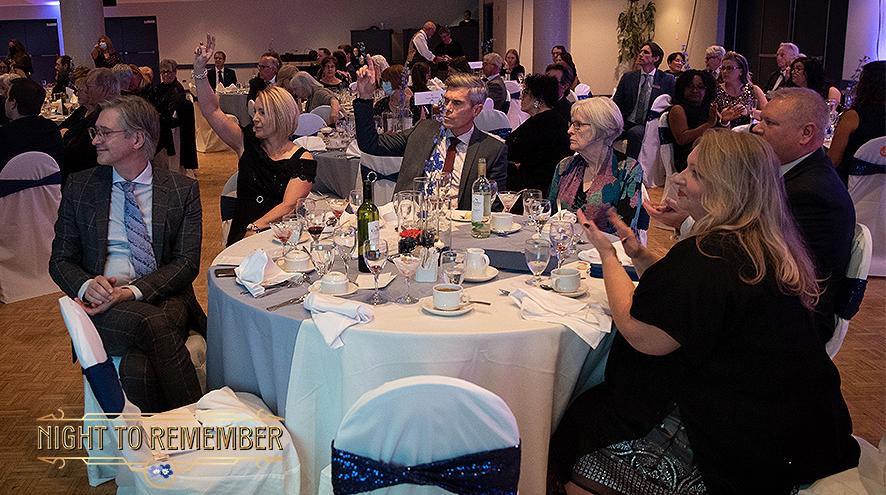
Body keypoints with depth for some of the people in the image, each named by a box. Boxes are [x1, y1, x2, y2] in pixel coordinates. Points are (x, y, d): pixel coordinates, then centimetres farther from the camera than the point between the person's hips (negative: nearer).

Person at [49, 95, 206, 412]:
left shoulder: (182, 191, 6)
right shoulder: (80, 188, 11)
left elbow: (187, 263, -1)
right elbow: (60, 260, 12)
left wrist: (132, 292, -17)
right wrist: (86, 285, -13)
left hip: (163, 299, 0)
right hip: (101, 304, 0)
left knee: (137, 367, -33)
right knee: (151, 323, -34)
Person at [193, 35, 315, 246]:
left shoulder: (302, 160, 1)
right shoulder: (248, 144, 12)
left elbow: (289, 206, -10)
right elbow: (211, 110, 12)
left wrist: (255, 228, -23)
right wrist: (200, 70, 3)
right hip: (240, 238, 3)